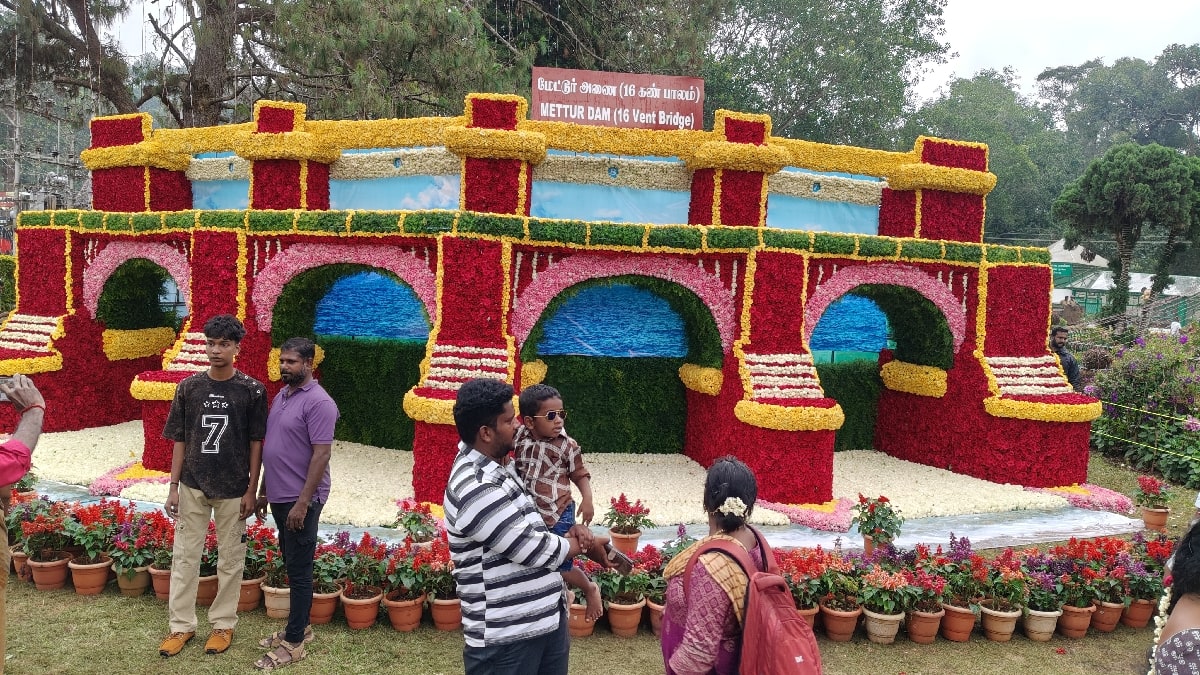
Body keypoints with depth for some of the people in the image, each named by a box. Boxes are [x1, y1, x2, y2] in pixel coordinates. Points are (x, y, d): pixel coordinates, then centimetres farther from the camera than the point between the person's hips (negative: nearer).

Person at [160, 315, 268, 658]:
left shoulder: (252, 390, -7)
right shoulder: (188, 387, -1)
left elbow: (256, 443, -4)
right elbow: (180, 440, 4)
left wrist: (251, 490, -5)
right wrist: (174, 486, 1)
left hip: (233, 489, -2)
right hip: (193, 487, 2)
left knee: (231, 559, 9)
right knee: (184, 556, 10)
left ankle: (223, 624, 24)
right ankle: (182, 624, 24)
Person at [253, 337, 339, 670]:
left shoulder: (318, 402, -17)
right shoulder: (280, 396, 11)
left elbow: (321, 455, -20)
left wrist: (303, 502, -22)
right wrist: (263, 491, 17)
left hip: (300, 500, -9)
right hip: (279, 497, 9)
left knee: (299, 571, 1)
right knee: (291, 566, 17)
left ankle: (294, 642, 10)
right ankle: (299, 627, 30)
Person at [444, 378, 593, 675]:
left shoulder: (495, 468, 8)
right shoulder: (477, 489, -25)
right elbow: (535, 551, -22)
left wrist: (568, 533, -2)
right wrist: (579, 543, -2)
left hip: (546, 617, 9)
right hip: (506, 635, -9)